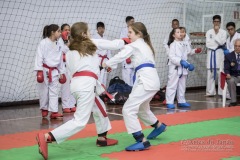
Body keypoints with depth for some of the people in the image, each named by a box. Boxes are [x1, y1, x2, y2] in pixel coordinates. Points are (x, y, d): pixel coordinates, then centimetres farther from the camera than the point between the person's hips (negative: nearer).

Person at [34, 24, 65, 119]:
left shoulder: (58, 45, 8)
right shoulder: (43, 43, -10)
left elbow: (60, 60, 14)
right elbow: (39, 57, -13)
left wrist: (62, 72, 15)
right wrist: (39, 71, -19)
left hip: (54, 71, 5)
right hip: (44, 70, -5)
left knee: (54, 91, 1)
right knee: (44, 91, 5)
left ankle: (54, 112, 1)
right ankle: (44, 109, 24)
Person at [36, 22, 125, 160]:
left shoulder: (70, 52, 23)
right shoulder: (92, 44, 8)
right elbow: (113, 45, 16)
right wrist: (123, 41, 37)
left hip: (76, 83, 8)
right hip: (86, 84, -8)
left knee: (100, 108, 29)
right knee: (80, 121, -12)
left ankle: (102, 138, 41)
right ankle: (46, 137, -24)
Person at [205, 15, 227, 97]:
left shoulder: (223, 32, 4)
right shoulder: (209, 32, 8)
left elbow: (222, 42, -10)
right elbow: (207, 44, 0)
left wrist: (217, 33, -8)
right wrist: (217, 44, -7)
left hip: (219, 53, -2)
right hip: (211, 53, 2)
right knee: (210, 73, 3)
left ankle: (222, 92, -6)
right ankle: (210, 92, 8)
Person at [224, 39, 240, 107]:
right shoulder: (228, 56, 9)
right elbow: (226, 68, 1)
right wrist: (228, 74, -23)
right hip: (233, 76, -1)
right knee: (231, 81, -35)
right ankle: (233, 101, -29)